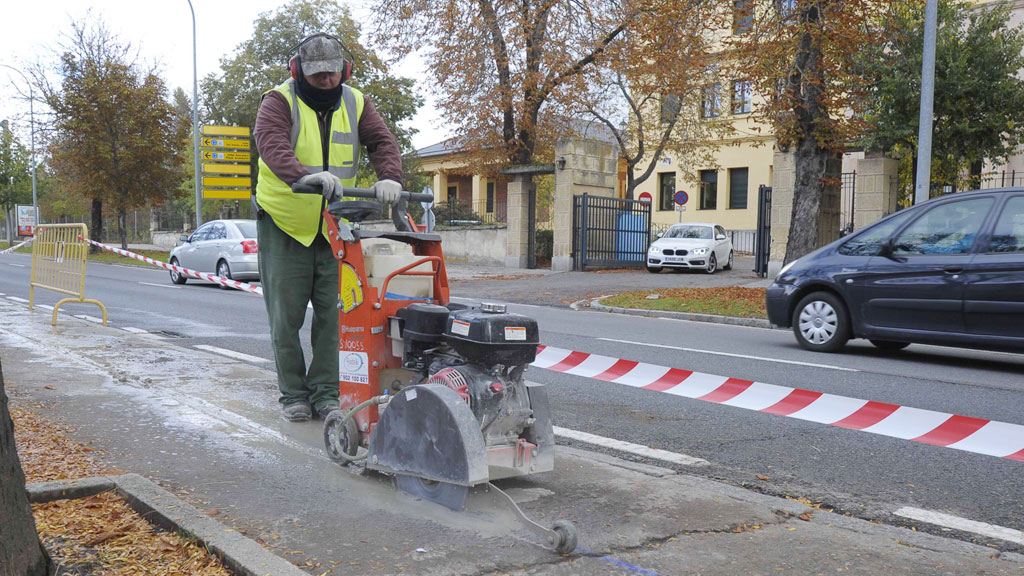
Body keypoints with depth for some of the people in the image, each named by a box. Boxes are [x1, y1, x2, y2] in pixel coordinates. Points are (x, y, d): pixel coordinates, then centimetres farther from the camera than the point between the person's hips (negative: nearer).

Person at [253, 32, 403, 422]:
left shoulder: (355, 104, 5)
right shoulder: (279, 102, -8)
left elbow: (382, 141, -6)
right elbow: (271, 144, -27)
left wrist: (389, 176, -29)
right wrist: (305, 175, -47)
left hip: (334, 228, 3)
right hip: (283, 226, -3)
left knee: (332, 313, 3)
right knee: (286, 316, 2)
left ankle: (325, 392, 13)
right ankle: (293, 394, 16)